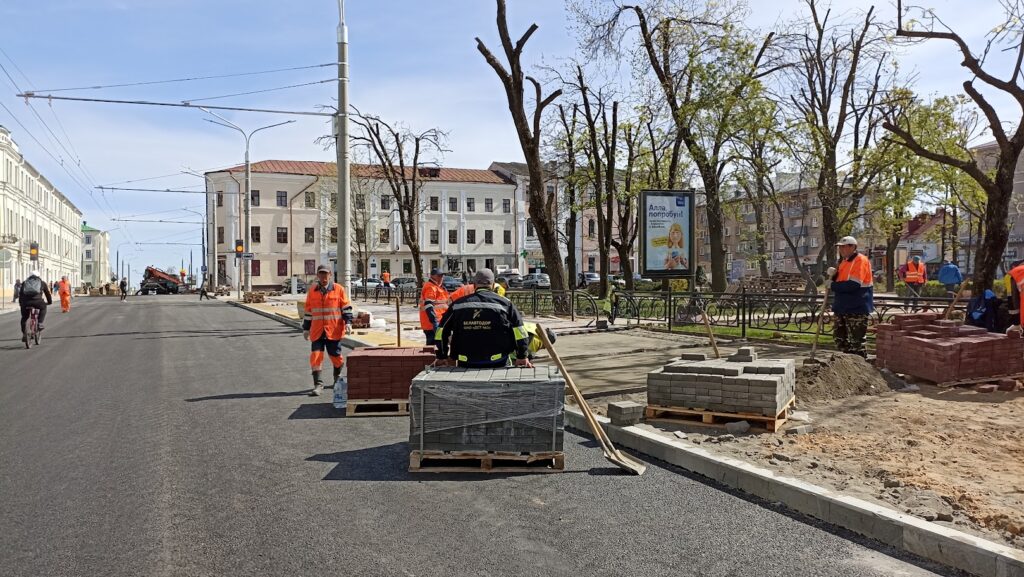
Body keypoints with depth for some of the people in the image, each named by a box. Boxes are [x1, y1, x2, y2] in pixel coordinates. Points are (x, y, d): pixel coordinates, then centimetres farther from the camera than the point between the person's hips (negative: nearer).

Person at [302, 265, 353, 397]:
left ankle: (338, 378, 34)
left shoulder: (338, 289, 0)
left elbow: (346, 307, 3)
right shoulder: (312, 291, 7)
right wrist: (306, 328, 13)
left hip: (334, 330, -1)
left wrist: (348, 322, -8)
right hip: (317, 330, 2)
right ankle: (318, 384, -5)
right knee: (315, 356, -9)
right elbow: (308, 311, 13)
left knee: (335, 355, 9)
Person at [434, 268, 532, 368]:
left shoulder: (458, 304, 8)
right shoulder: (505, 303, 2)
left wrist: (442, 356, 23)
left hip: (465, 365, 2)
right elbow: (519, 331, -1)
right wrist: (522, 357, 8)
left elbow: (442, 331, 13)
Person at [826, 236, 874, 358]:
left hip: (856, 308, -10)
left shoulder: (860, 260, -14)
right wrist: (834, 275, 0)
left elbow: (853, 285, -23)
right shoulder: (844, 261, 15)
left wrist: (833, 286, -16)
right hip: (842, 307, 10)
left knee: (856, 341, -6)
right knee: (840, 338, 15)